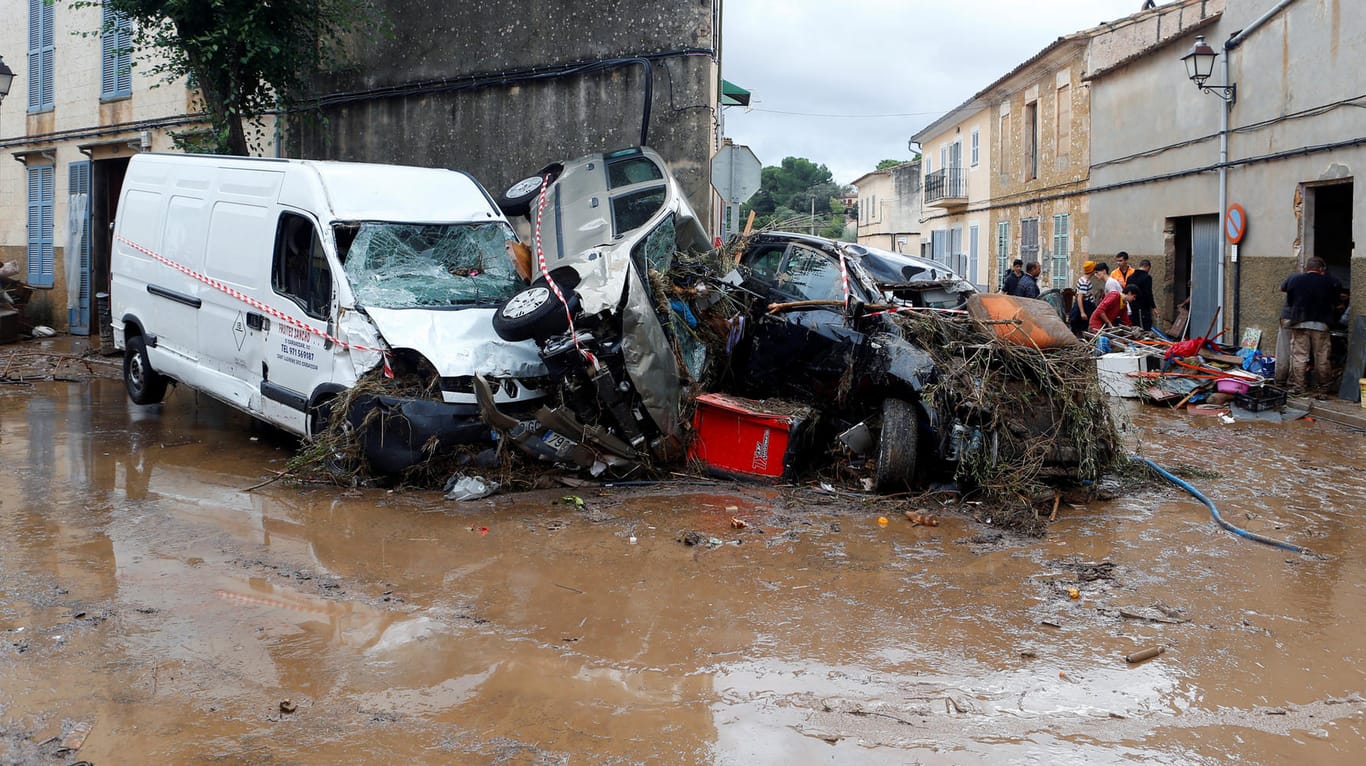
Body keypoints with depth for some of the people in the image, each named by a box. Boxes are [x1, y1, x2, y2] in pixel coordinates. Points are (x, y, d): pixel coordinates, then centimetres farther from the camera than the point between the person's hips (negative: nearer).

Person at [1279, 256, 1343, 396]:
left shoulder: (1293, 279, 1)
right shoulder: (1329, 282, 0)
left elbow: (1282, 288, 14)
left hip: (1299, 323, 0)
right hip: (1320, 324, 0)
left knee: (1298, 357, 3)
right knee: (1322, 358, 7)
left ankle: (1297, 387, 1)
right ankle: (1324, 389, 13)